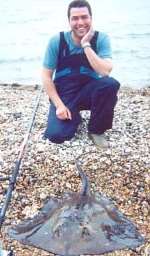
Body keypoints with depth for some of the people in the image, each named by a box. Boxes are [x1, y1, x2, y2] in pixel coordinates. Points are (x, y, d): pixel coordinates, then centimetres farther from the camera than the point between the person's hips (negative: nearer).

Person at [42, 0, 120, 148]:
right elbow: (46, 76, -8)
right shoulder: (57, 41, -12)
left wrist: (86, 45, -27)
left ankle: (96, 130, -8)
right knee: (56, 135, -22)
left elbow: (105, 72, -26)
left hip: (89, 91, 1)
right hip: (63, 94, 0)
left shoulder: (101, 39, -12)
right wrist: (59, 105, -16)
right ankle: (74, 115, 15)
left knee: (110, 84, -32)